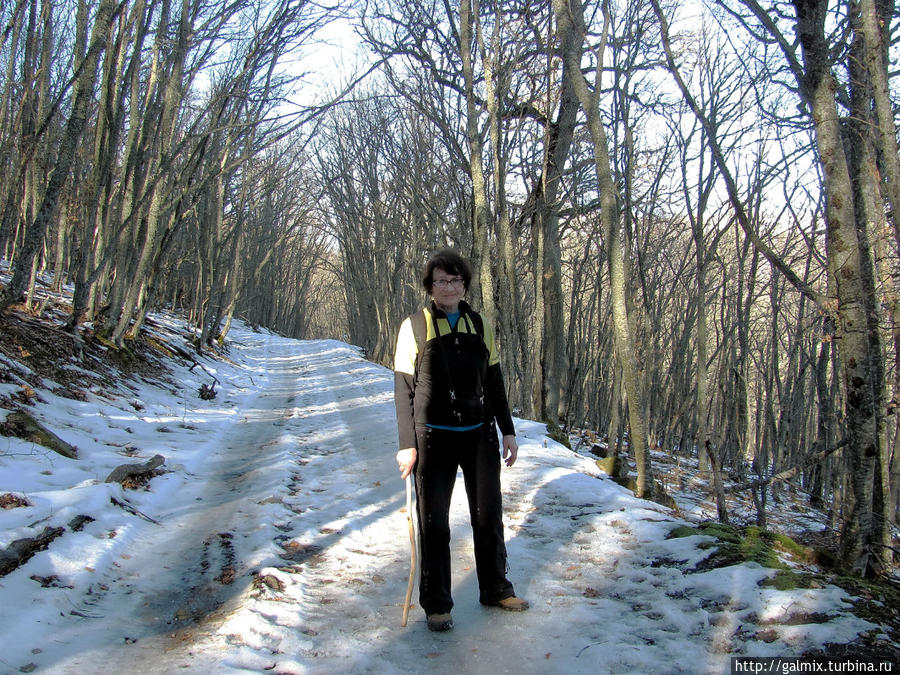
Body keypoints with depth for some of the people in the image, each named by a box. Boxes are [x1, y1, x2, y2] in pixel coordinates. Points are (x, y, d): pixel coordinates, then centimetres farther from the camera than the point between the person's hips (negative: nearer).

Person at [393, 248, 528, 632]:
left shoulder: (480, 326, 7)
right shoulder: (415, 326, -4)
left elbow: (494, 383, 13)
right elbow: (403, 389, -5)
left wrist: (508, 431, 10)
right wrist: (407, 444, -10)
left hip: (480, 434, 4)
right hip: (434, 437, -3)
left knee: (489, 515, 13)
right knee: (434, 523, 5)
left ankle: (495, 589, 31)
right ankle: (436, 603, 20)